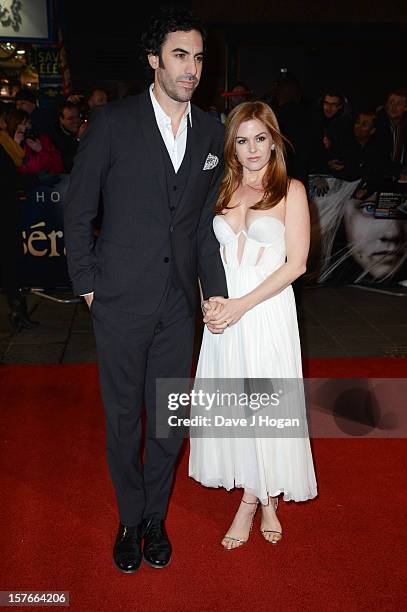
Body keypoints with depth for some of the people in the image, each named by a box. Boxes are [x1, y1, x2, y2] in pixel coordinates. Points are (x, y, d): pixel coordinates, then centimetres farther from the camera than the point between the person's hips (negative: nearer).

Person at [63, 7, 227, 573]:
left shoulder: (211, 133, 6)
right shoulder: (113, 121, -5)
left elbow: (207, 220, 11)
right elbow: (78, 210, -1)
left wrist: (215, 289, 4)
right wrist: (86, 283, -5)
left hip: (179, 304, 3)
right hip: (122, 301, -3)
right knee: (123, 418, 11)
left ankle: (155, 517, 34)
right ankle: (129, 520, 32)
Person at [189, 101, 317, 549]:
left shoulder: (290, 191, -1)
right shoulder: (222, 190, 10)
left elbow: (296, 263, -8)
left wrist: (243, 304, -14)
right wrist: (209, 300, -5)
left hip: (268, 310, -4)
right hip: (224, 311, 4)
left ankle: (260, 499, 24)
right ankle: (257, 500, 23)